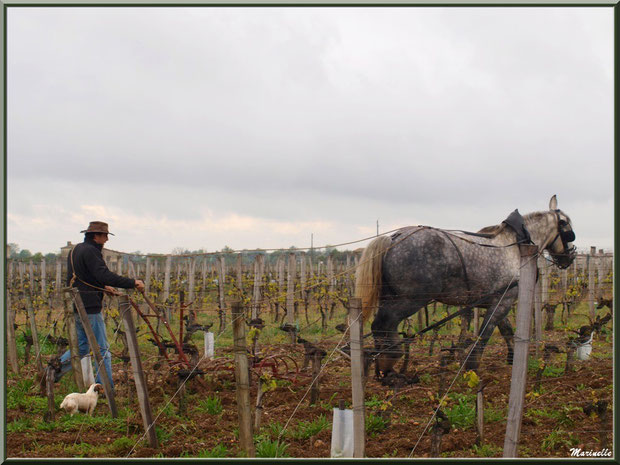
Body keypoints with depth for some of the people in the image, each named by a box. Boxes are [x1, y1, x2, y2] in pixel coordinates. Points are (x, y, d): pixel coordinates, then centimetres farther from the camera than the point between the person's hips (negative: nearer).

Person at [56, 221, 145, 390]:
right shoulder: (90, 251, -15)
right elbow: (104, 275, -25)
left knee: (82, 346, 19)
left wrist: (103, 287, 24)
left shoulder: (75, 250, 16)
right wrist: (133, 283, -24)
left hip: (76, 306, 9)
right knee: (102, 348, -1)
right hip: (90, 308, -9)